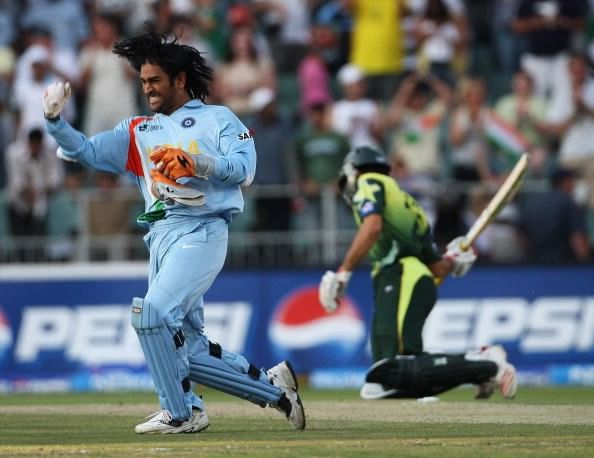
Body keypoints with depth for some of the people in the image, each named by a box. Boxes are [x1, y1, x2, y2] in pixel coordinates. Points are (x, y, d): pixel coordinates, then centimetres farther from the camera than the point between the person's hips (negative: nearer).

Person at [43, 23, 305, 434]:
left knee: (154, 312, -25)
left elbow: (244, 169, -7)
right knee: (188, 352, 3)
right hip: (161, 238, 7)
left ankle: (180, 413, -14)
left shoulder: (218, 119, 7)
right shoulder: (138, 131, 22)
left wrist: (196, 161, -21)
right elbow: (84, 151, 14)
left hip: (202, 230, -7)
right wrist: (55, 119, -3)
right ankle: (273, 387, 18)